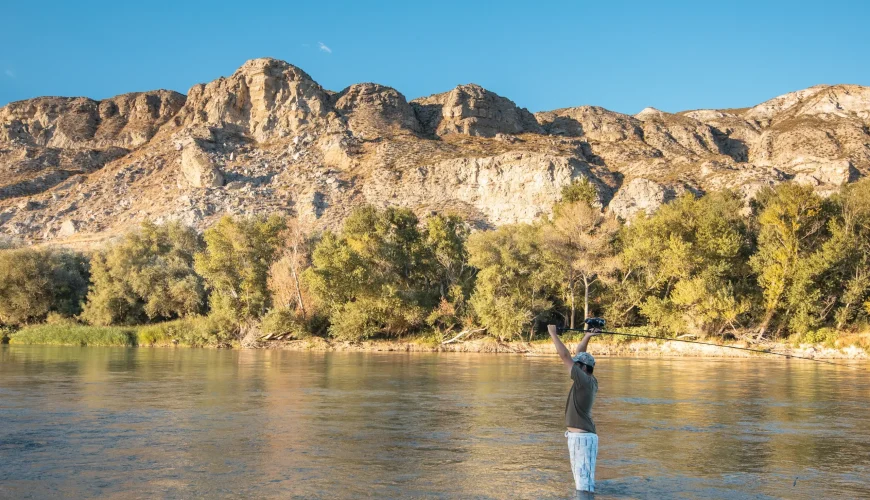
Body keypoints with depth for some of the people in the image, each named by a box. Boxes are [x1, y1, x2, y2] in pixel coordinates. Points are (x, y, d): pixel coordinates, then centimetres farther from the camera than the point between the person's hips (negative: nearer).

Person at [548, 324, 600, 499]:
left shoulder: (585, 381, -15)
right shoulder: (590, 381, 9)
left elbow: (565, 356, -16)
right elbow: (578, 355, 21)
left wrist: (553, 333, -9)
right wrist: (587, 337, 15)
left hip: (583, 437, -10)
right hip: (577, 436, 10)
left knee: (585, 482, -11)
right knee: (580, 479, 14)